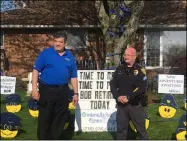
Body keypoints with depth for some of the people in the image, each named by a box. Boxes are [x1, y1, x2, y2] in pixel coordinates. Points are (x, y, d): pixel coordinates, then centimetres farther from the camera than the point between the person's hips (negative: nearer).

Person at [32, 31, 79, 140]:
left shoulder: (70, 56, 8)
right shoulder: (46, 53, -3)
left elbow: (73, 76, 11)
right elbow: (36, 70, -7)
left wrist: (76, 93, 6)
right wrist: (34, 88, -15)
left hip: (63, 91, 4)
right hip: (46, 90, -3)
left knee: (60, 119, 11)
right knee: (44, 119, 3)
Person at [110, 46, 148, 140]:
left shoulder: (140, 70, -2)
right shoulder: (119, 69, 10)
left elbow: (142, 88, -11)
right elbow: (113, 84, 6)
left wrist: (128, 97, -17)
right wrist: (118, 97, -11)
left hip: (135, 105, -3)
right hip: (121, 105, 3)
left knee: (141, 129, 5)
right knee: (121, 129, 10)